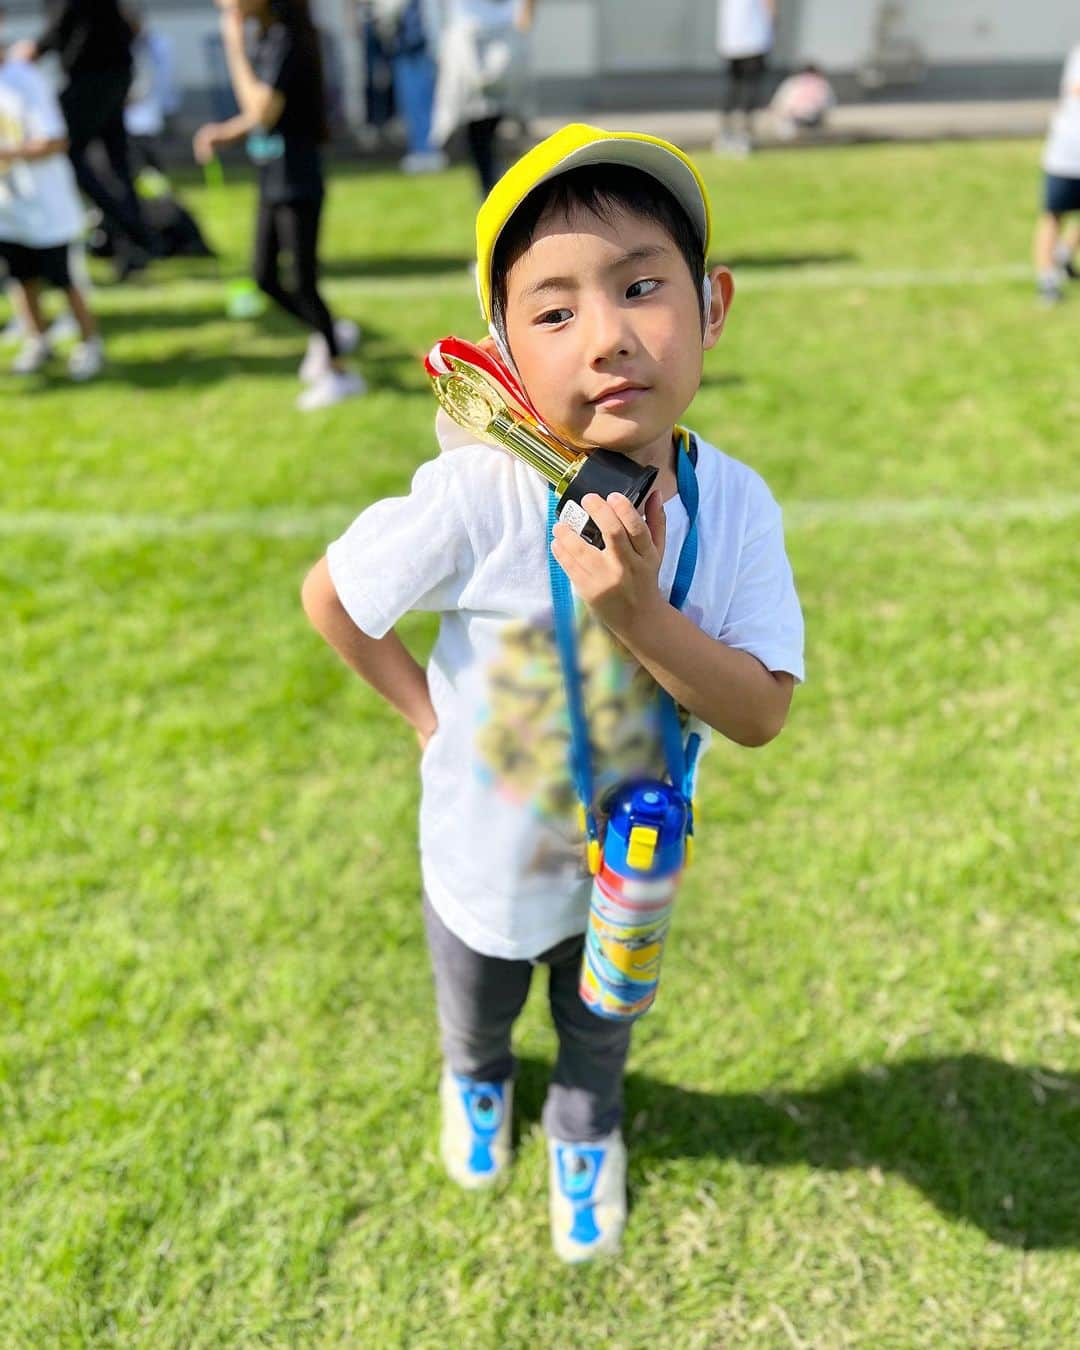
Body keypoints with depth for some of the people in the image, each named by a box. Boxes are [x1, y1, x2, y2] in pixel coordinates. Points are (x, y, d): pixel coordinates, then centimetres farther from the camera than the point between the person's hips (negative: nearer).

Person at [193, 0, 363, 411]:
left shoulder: (285, 42, -16)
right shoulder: (266, 40, 9)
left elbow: (264, 112, -24)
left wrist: (235, 48, -18)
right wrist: (224, 132, 1)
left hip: (297, 184, -9)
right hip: (272, 181, 9)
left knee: (304, 282, 0)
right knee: (265, 278, 12)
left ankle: (338, 372, 15)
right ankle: (328, 334, 30)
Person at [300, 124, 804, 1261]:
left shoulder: (733, 504, -24)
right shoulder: (476, 498, -32)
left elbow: (761, 712, -25)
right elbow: (328, 595, -17)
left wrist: (638, 613, -39)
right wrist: (427, 711, -12)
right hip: (485, 858, -1)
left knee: (602, 1029, 32)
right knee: (474, 1014, 33)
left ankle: (586, 1128, 68)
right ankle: (476, 1080, 71)